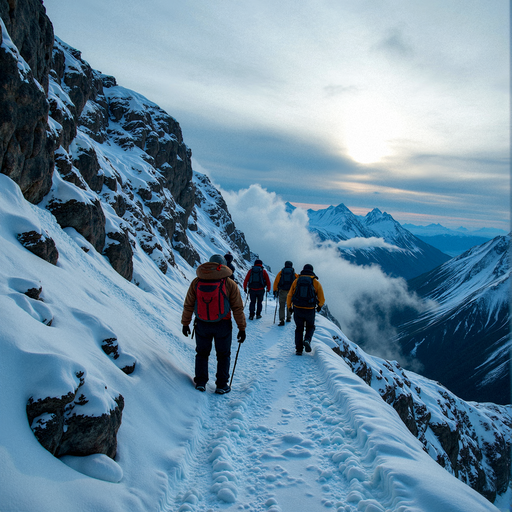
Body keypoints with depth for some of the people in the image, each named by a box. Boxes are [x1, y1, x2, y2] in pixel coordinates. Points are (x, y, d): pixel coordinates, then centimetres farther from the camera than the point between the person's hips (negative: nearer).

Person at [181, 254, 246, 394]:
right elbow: (238, 308, -7)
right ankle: (222, 385, 17)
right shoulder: (230, 284, -8)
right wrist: (242, 328, 0)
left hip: (202, 325, 2)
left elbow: (188, 306, 1)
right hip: (223, 326, -1)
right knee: (223, 355, 15)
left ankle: (200, 382, 21)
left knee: (202, 353, 21)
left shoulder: (196, 282, -3)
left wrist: (185, 323, 13)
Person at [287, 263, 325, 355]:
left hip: (297, 309, 1)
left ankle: (298, 349, 13)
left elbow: (289, 296, 3)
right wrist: (319, 306, 20)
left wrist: (289, 307, 18)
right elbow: (322, 299, 0)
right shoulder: (315, 282, 0)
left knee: (299, 329, 18)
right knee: (310, 327, 22)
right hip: (310, 310, -1)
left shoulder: (296, 281, 3)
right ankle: (307, 340, -5)